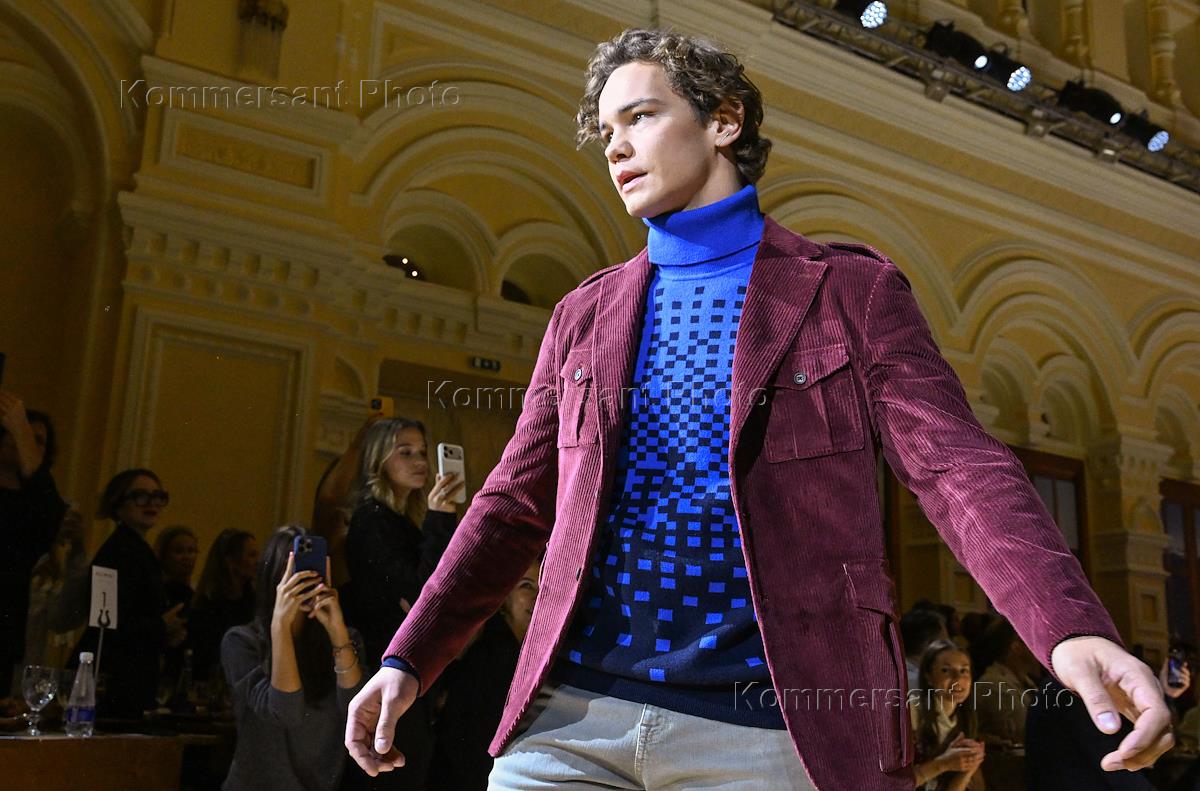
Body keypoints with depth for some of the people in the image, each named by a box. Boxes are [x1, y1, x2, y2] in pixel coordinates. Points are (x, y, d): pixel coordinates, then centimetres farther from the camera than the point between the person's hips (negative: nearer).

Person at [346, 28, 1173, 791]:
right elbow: (516, 505, 13)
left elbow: (961, 471, -7)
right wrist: (408, 661, 6)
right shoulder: (582, 316, 13)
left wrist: (1074, 630, -23)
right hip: (572, 713, 3)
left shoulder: (853, 291, 3)